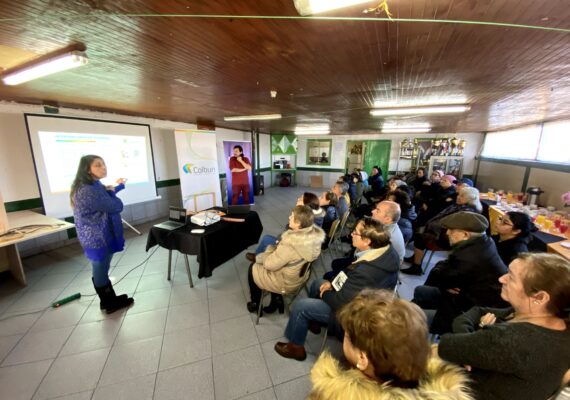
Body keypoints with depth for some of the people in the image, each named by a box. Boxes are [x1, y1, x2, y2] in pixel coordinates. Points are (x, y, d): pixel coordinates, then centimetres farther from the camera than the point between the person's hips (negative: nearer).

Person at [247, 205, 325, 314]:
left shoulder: (291, 244, -37)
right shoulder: (315, 233, -15)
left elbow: (270, 264, -23)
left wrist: (268, 251, -5)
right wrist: (277, 248, -3)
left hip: (286, 283, -7)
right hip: (301, 276, 7)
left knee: (253, 268, 17)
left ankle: (255, 304, 37)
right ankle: (277, 299, 26)